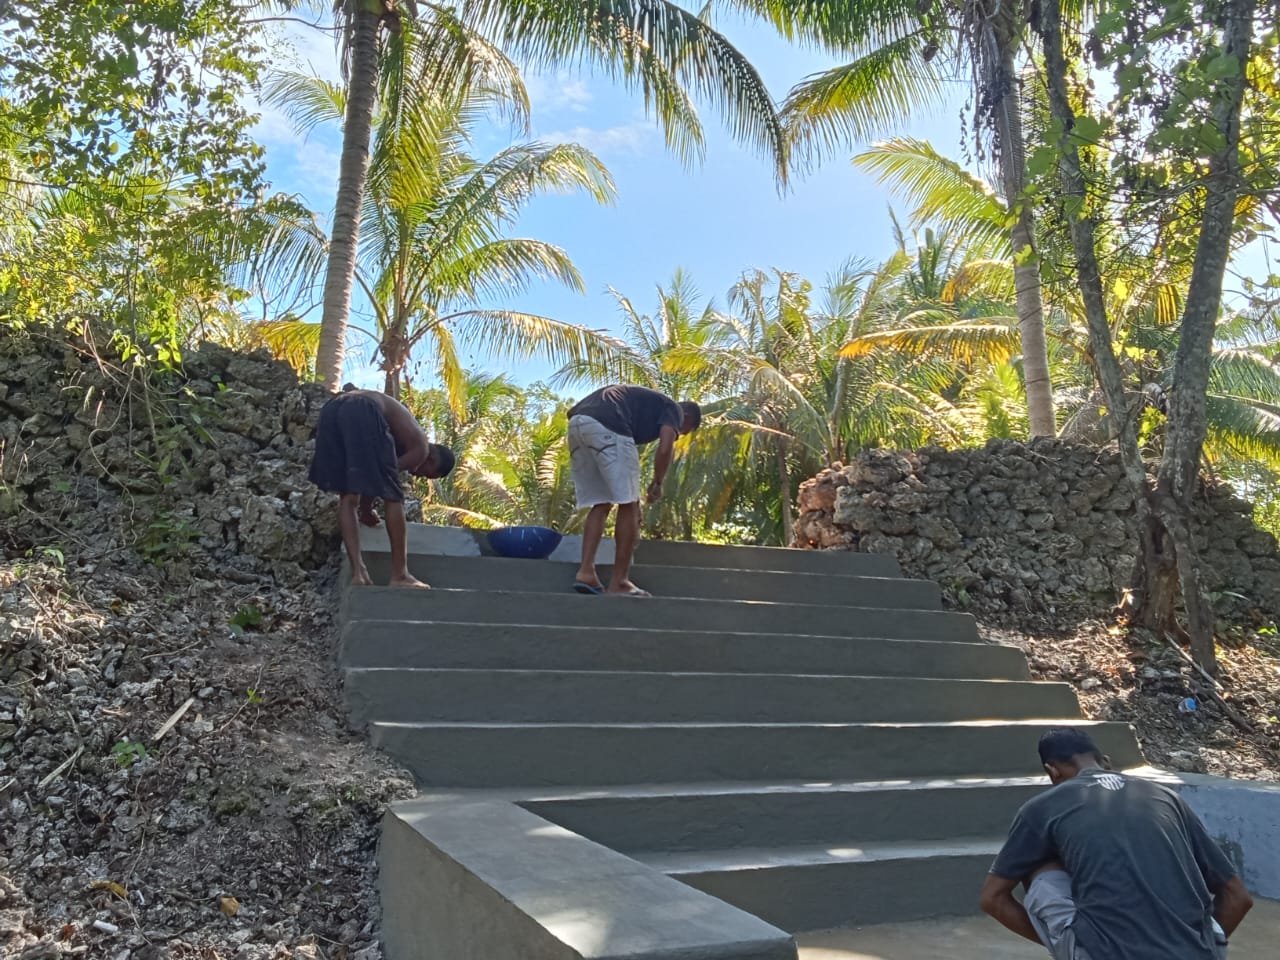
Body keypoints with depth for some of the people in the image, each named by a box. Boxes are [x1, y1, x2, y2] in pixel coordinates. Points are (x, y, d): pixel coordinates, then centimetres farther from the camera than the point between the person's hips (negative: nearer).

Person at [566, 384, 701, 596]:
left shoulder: (646, 401, 39)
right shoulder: (673, 408, 17)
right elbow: (665, 448, -3)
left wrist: (632, 495, 43)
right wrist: (658, 484, 13)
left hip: (576, 423, 8)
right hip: (606, 427, -8)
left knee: (600, 505, 16)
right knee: (628, 505, 2)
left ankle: (586, 571, 4)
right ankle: (619, 582, 5)